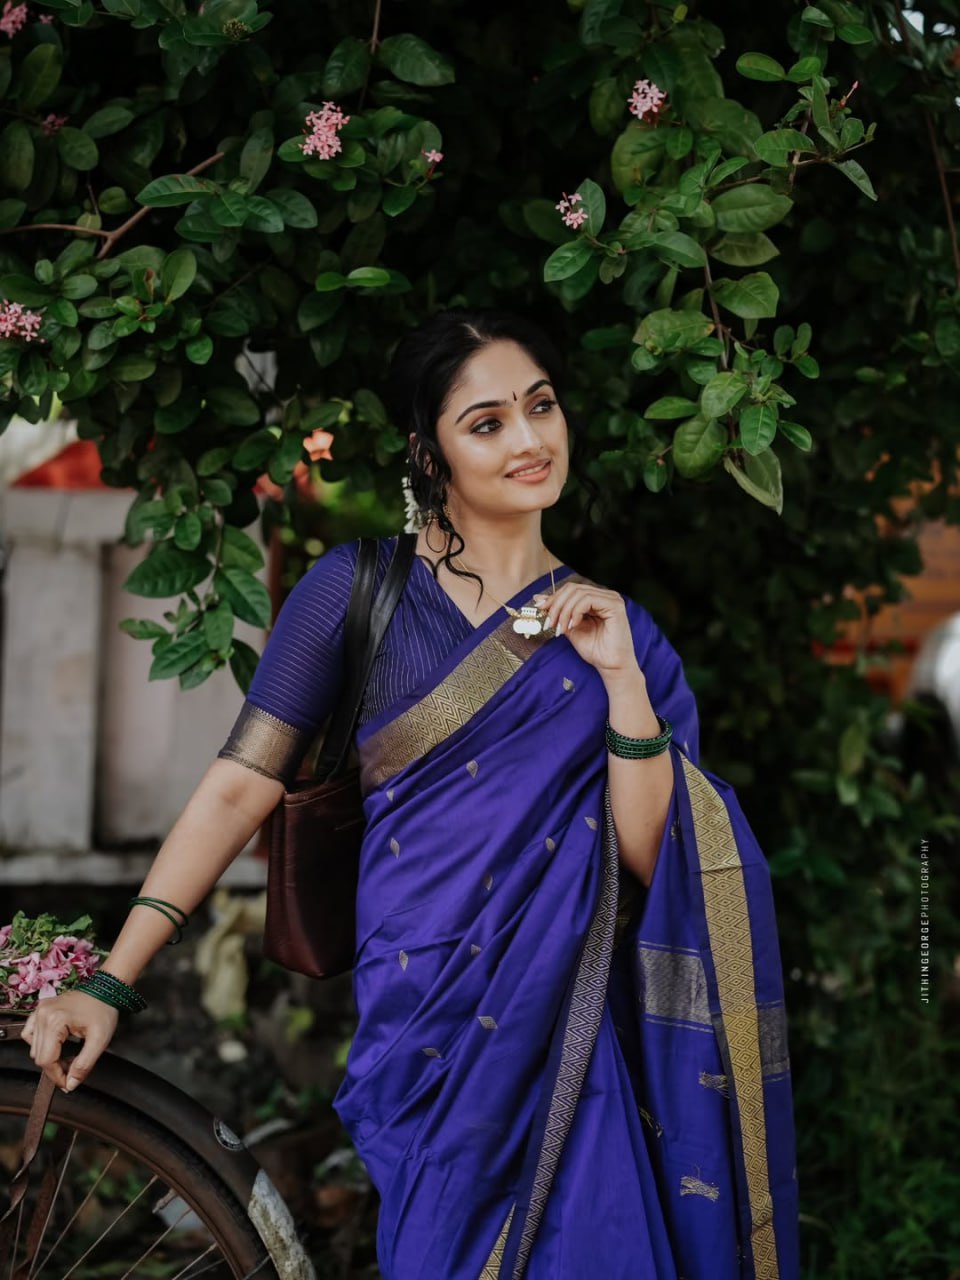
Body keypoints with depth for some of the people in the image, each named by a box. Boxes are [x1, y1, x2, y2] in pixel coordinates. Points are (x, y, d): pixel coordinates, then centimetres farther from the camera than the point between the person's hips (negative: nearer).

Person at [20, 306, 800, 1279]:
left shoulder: (611, 624, 8)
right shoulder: (361, 587, 0)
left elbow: (650, 863, 1)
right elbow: (239, 785, -3)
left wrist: (622, 677, -11)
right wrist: (108, 984, -9)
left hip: (573, 1021, 2)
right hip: (424, 1019, -2)